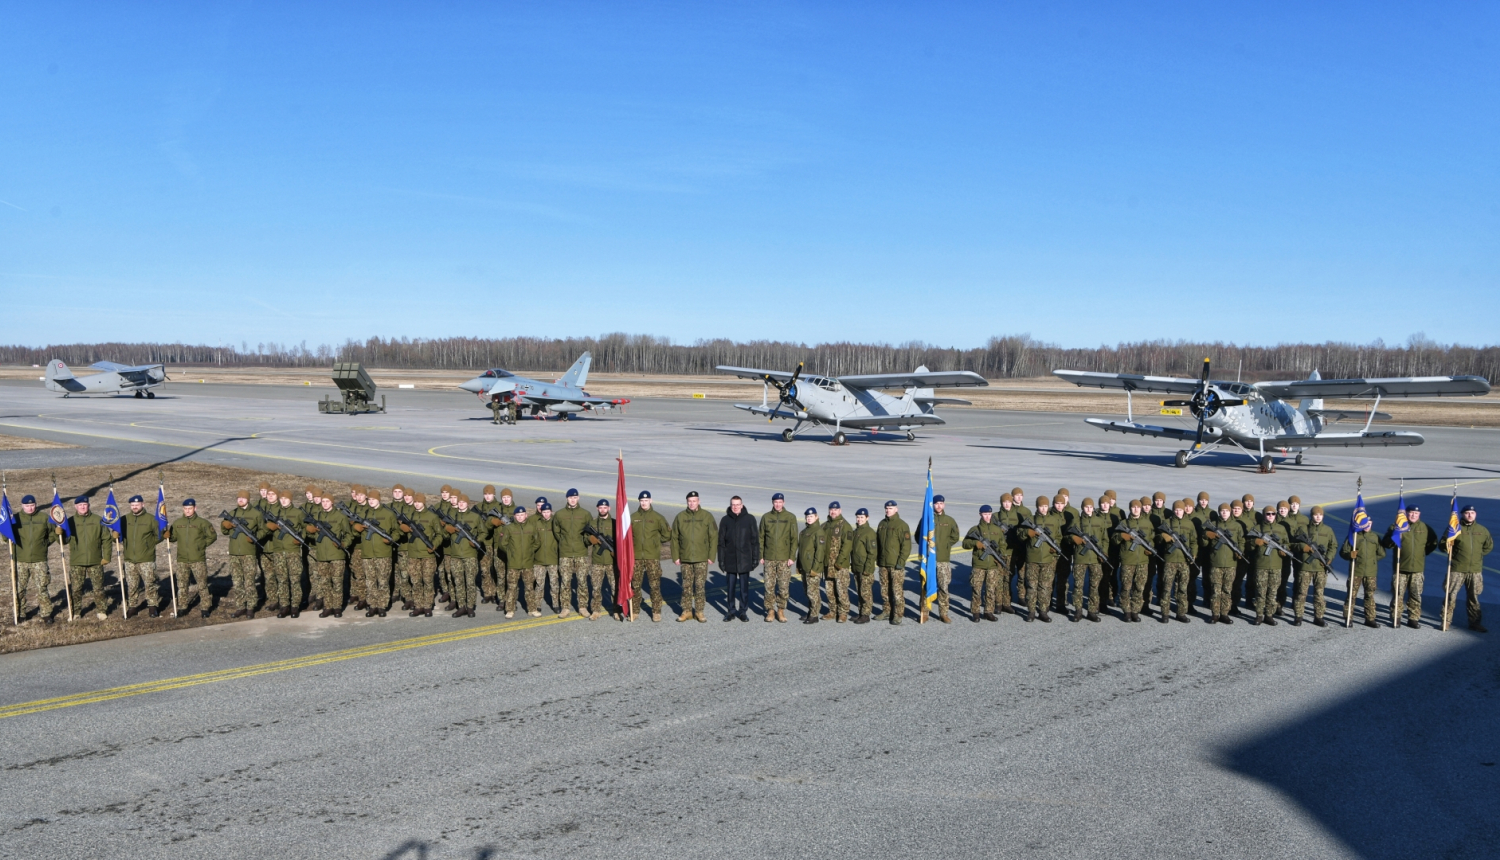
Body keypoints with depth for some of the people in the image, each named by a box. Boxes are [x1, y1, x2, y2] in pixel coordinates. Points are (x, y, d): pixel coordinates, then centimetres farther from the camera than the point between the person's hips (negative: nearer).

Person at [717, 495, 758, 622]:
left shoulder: (750, 519, -1)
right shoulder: (725, 520, 3)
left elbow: (755, 540, 2)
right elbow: (721, 541, 6)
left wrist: (755, 557, -2)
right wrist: (721, 560, 2)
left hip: (745, 559, -1)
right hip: (730, 560, 1)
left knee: (744, 587, 5)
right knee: (731, 586, 7)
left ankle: (743, 611, 15)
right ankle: (731, 610, 17)